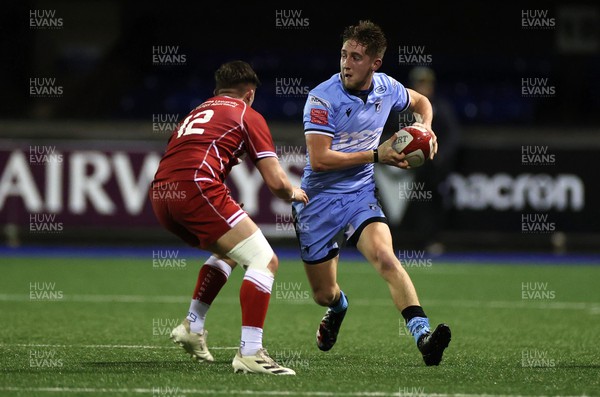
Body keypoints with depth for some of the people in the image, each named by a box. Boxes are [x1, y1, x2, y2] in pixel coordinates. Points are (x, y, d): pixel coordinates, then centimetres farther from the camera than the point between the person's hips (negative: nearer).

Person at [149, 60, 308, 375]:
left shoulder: (196, 113, 32)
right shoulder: (248, 116, 12)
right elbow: (276, 182, 6)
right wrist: (294, 194, 29)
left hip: (160, 196, 8)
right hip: (197, 188, -8)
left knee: (229, 252, 31)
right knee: (264, 261, -6)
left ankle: (192, 326, 29)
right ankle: (250, 353, -18)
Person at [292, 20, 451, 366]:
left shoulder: (386, 88, -2)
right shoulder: (322, 98, -18)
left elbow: (421, 101, 21)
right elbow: (319, 158, -24)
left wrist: (426, 129, -1)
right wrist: (376, 155, -22)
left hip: (361, 195, 2)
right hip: (320, 199, -2)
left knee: (385, 257, -28)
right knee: (324, 293, 7)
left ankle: (423, 335, -40)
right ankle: (338, 308, 47)